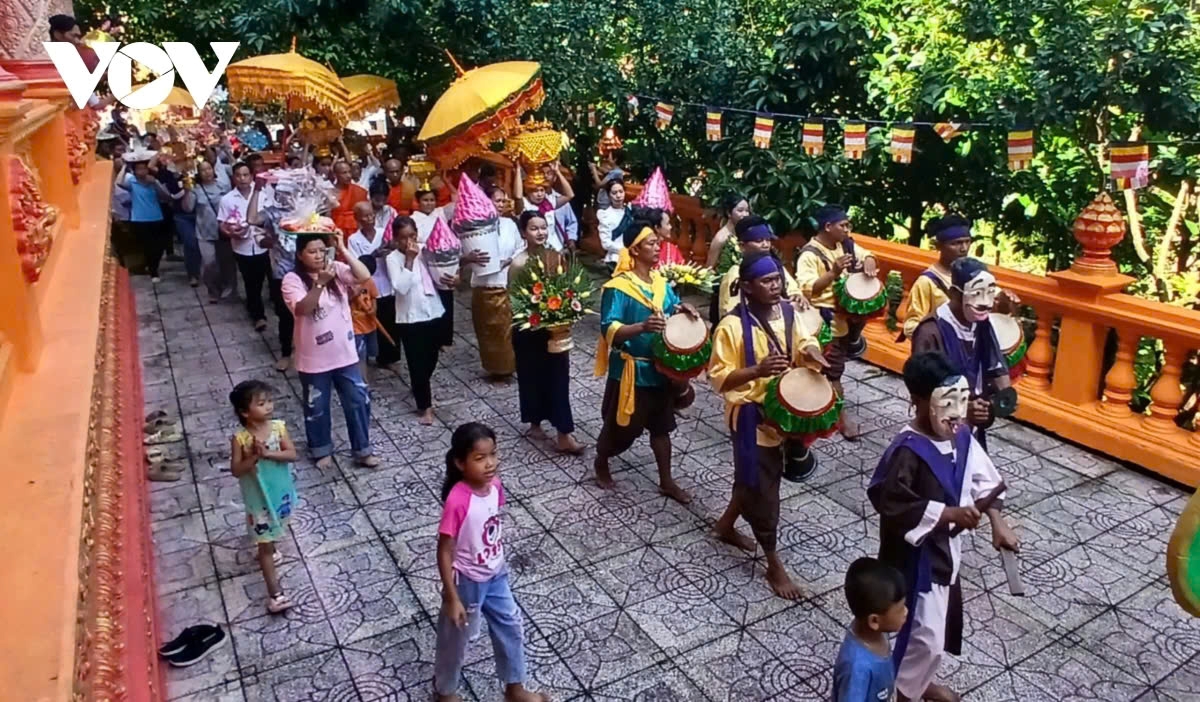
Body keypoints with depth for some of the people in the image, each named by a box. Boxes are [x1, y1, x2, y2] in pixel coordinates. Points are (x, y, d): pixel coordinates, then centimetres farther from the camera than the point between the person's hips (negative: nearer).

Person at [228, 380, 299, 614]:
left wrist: (268, 453, -29)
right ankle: (275, 593, 3)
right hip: (259, 498, -4)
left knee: (276, 529, 31)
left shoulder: (278, 427, -12)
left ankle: (270, 547, 64)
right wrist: (255, 457, -32)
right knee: (265, 545, 1)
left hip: (281, 492, 4)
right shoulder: (239, 438, -19)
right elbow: (236, 470, -18)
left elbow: (292, 454, -15)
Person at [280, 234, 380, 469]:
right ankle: (322, 451, 35)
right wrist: (320, 283, -36)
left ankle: (362, 450, 26)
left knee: (358, 401, 9)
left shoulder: (336, 270, -1)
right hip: (314, 359, -3)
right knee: (317, 407, 14)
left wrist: (343, 250, -20)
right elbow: (302, 309, -27)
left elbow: (364, 276, -16)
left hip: (345, 354, 3)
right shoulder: (292, 280, -12)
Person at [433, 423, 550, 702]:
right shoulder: (457, 501, -31)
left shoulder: (495, 485, -11)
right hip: (467, 582, -6)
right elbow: (444, 552, -23)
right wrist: (452, 598, -20)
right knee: (456, 638, 17)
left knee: (511, 627, 20)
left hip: (496, 575, 6)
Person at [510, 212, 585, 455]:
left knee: (559, 377, 1)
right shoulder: (519, 264, -13)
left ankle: (564, 434, 4)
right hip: (529, 329, -3)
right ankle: (535, 422, 32)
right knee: (532, 376, 11)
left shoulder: (556, 256, 0)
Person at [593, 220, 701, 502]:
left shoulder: (660, 281, 4)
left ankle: (666, 481, 28)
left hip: (661, 367, 6)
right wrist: (643, 326, -41)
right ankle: (601, 463, 38)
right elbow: (609, 330, -25)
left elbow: (672, 307, 14)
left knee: (661, 425, 15)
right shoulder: (618, 287, -18)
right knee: (622, 426, 10)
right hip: (632, 370, -6)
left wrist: (682, 309, -10)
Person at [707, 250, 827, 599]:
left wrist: (809, 351, -14)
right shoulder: (732, 326, -20)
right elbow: (719, 378, -19)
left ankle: (725, 525, 47)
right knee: (762, 487, 4)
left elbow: (803, 341, 11)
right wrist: (758, 370, -33)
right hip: (751, 416, -7)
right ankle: (774, 565, 19)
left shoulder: (788, 311, -2)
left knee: (755, 478, 22)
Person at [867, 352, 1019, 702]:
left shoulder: (961, 436, -5)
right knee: (926, 634, 2)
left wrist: (997, 521, -3)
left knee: (943, 624, 25)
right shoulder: (906, 451, -29)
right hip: (916, 555, -8)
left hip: (946, 546, 8)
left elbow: (984, 479, 7)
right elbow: (892, 506, -29)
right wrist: (948, 513, -30)